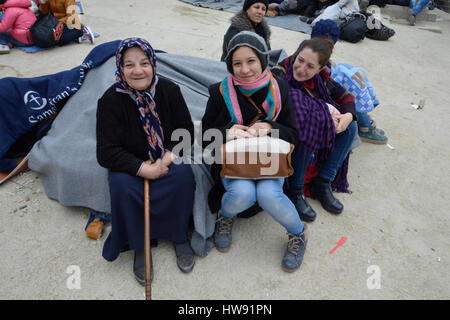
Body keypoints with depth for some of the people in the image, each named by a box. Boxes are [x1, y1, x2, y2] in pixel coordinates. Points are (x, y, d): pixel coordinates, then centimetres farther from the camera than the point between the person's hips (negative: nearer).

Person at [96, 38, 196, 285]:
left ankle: (180, 237, -5)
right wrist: (144, 169, -26)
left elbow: (185, 131, -3)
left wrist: (169, 156, -21)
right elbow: (107, 152, -17)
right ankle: (139, 246, -6)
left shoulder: (169, 90, -8)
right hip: (130, 163, -1)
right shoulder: (111, 100, -15)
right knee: (122, 186, -31)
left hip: (166, 158, 2)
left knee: (183, 175, -28)